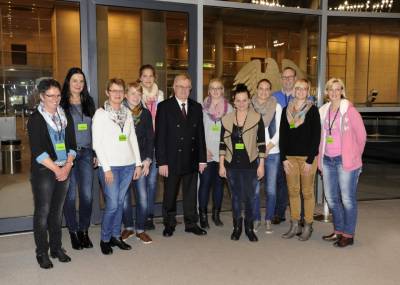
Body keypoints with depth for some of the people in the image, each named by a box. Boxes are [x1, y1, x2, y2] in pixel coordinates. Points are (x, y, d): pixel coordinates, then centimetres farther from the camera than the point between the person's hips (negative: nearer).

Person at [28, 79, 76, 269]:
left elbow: (72, 145, 8)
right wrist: (56, 169, -13)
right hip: (43, 171, -4)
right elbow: (37, 151, -12)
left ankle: (56, 248, 23)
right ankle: (42, 253, 13)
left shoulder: (65, 118, 11)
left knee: (58, 210, 12)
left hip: (64, 170, 5)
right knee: (43, 212, 1)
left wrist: (68, 166, -7)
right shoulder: (36, 119, -4)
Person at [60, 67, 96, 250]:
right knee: (70, 195, 4)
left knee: (87, 194, 3)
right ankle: (73, 232, 18)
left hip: (86, 153, 3)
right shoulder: (61, 104, -2)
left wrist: (95, 153, 9)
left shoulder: (88, 103, 11)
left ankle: (84, 230, 19)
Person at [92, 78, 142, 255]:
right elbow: (97, 143, -8)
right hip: (110, 166, -4)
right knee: (112, 204, -5)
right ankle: (105, 239, 14)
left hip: (128, 164, 5)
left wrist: (138, 163, 8)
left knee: (120, 202, 11)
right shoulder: (100, 113, -4)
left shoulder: (127, 113, 10)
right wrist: (106, 168, -12)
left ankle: (116, 236, 24)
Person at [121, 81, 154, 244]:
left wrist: (148, 159, -1)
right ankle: (128, 227, 23)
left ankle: (140, 229, 13)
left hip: (141, 160, 1)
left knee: (143, 196, -1)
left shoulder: (145, 113, 7)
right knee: (125, 196, 6)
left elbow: (150, 138, 7)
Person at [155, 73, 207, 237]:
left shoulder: (196, 107, 8)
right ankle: (169, 224, 25)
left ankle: (191, 224, 26)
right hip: (172, 160, -3)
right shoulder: (164, 107, -4)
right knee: (170, 194, 9)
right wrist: (162, 162, -13)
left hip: (191, 160, 3)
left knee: (191, 193, 12)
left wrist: (202, 159, 4)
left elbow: (200, 134, 9)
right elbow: (160, 136, -8)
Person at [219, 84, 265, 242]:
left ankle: (249, 228, 21)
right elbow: (222, 143, 5)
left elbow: (261, 143, -1)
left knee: (250, 197, 4)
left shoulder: (256, 118, -2)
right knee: (236, 197, 10)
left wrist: (261, 165, -4)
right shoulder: (226, 119, 4)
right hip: (232, 165, 2)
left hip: (250, 164, -1)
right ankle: (237, 227, 25)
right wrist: (221, 165, 2)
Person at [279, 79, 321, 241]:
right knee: (293, 192, 9)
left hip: (307, 157, -4)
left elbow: (316, 136, -7)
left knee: (307, 192, 4)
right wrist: (283, 158, 0)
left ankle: (307, 226, 16)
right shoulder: (286, 110, 9)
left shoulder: (313, 110, -3)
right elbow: (282, 135, 8)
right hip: (290, 157, 4)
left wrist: (310, 160, -12)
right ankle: (294, 226, 20)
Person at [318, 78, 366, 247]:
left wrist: (354, 156, 5)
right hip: (327, 160, 6)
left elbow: (361, 135, -2)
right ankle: (338, 231, 29)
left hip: (345, 161, -6)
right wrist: (321, 158, 11)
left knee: (347, 199, 1)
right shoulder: (323, 111, 9)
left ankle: (348, 235, 14)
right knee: (331, 198, 13)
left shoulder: (349, 110, -7)